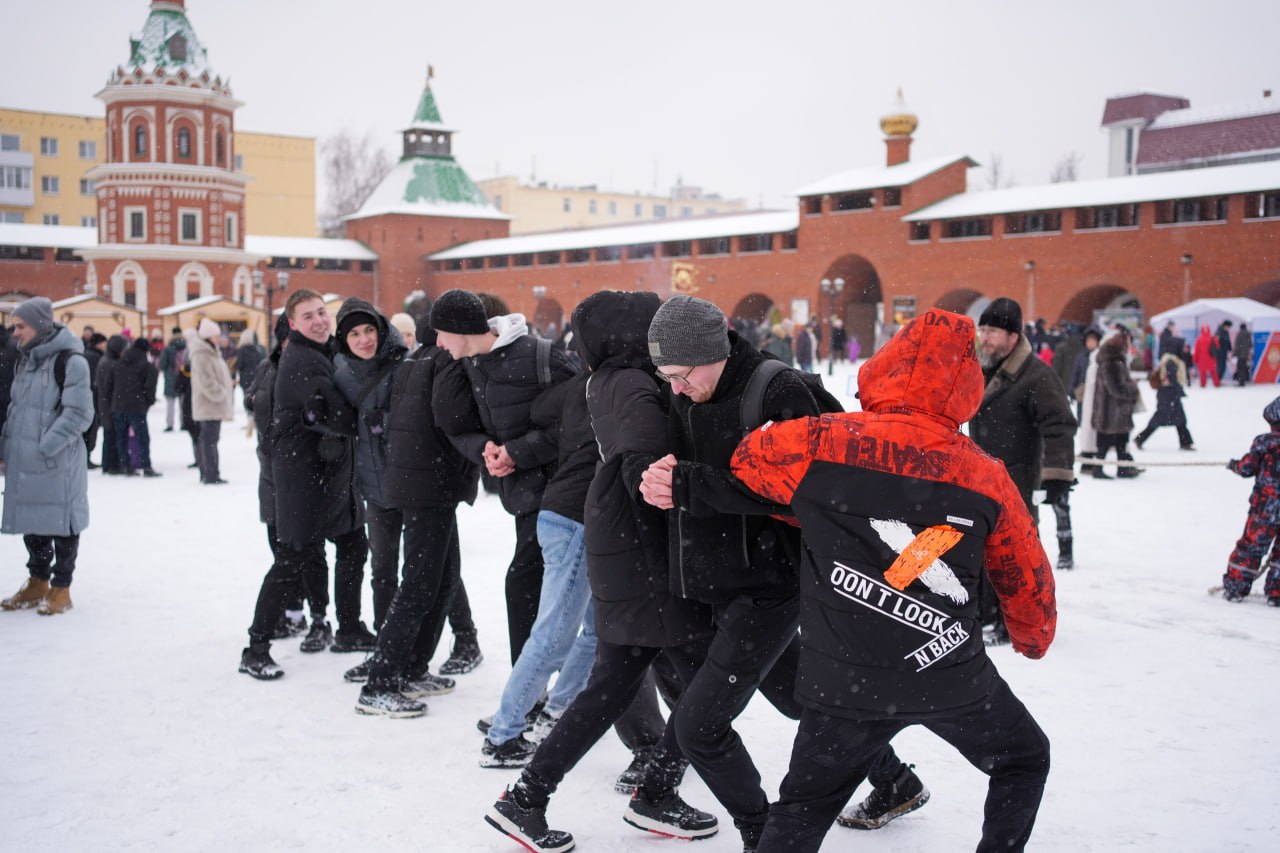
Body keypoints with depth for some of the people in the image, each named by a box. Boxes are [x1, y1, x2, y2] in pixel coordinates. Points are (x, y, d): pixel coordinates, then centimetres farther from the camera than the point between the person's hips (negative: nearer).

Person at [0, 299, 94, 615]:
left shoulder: (70, 360, -12)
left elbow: (78, 413, -16)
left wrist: (46, 446, -19)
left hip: (57, 462, -8)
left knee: (61, 522, 2)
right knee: (31, 519, 15)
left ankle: (61, 588, 13)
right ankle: (38, 582, 28)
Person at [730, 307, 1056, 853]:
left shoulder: (816, 443, -9)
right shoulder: (987, 478, -3)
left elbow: (744, 462, 10)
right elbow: (1027, 579, 9)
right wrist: (1034, 638, 30)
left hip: (845, 683, 0)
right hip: (953, 680, 0)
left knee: (802, 808, 19)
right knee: (1024, 762, 29)